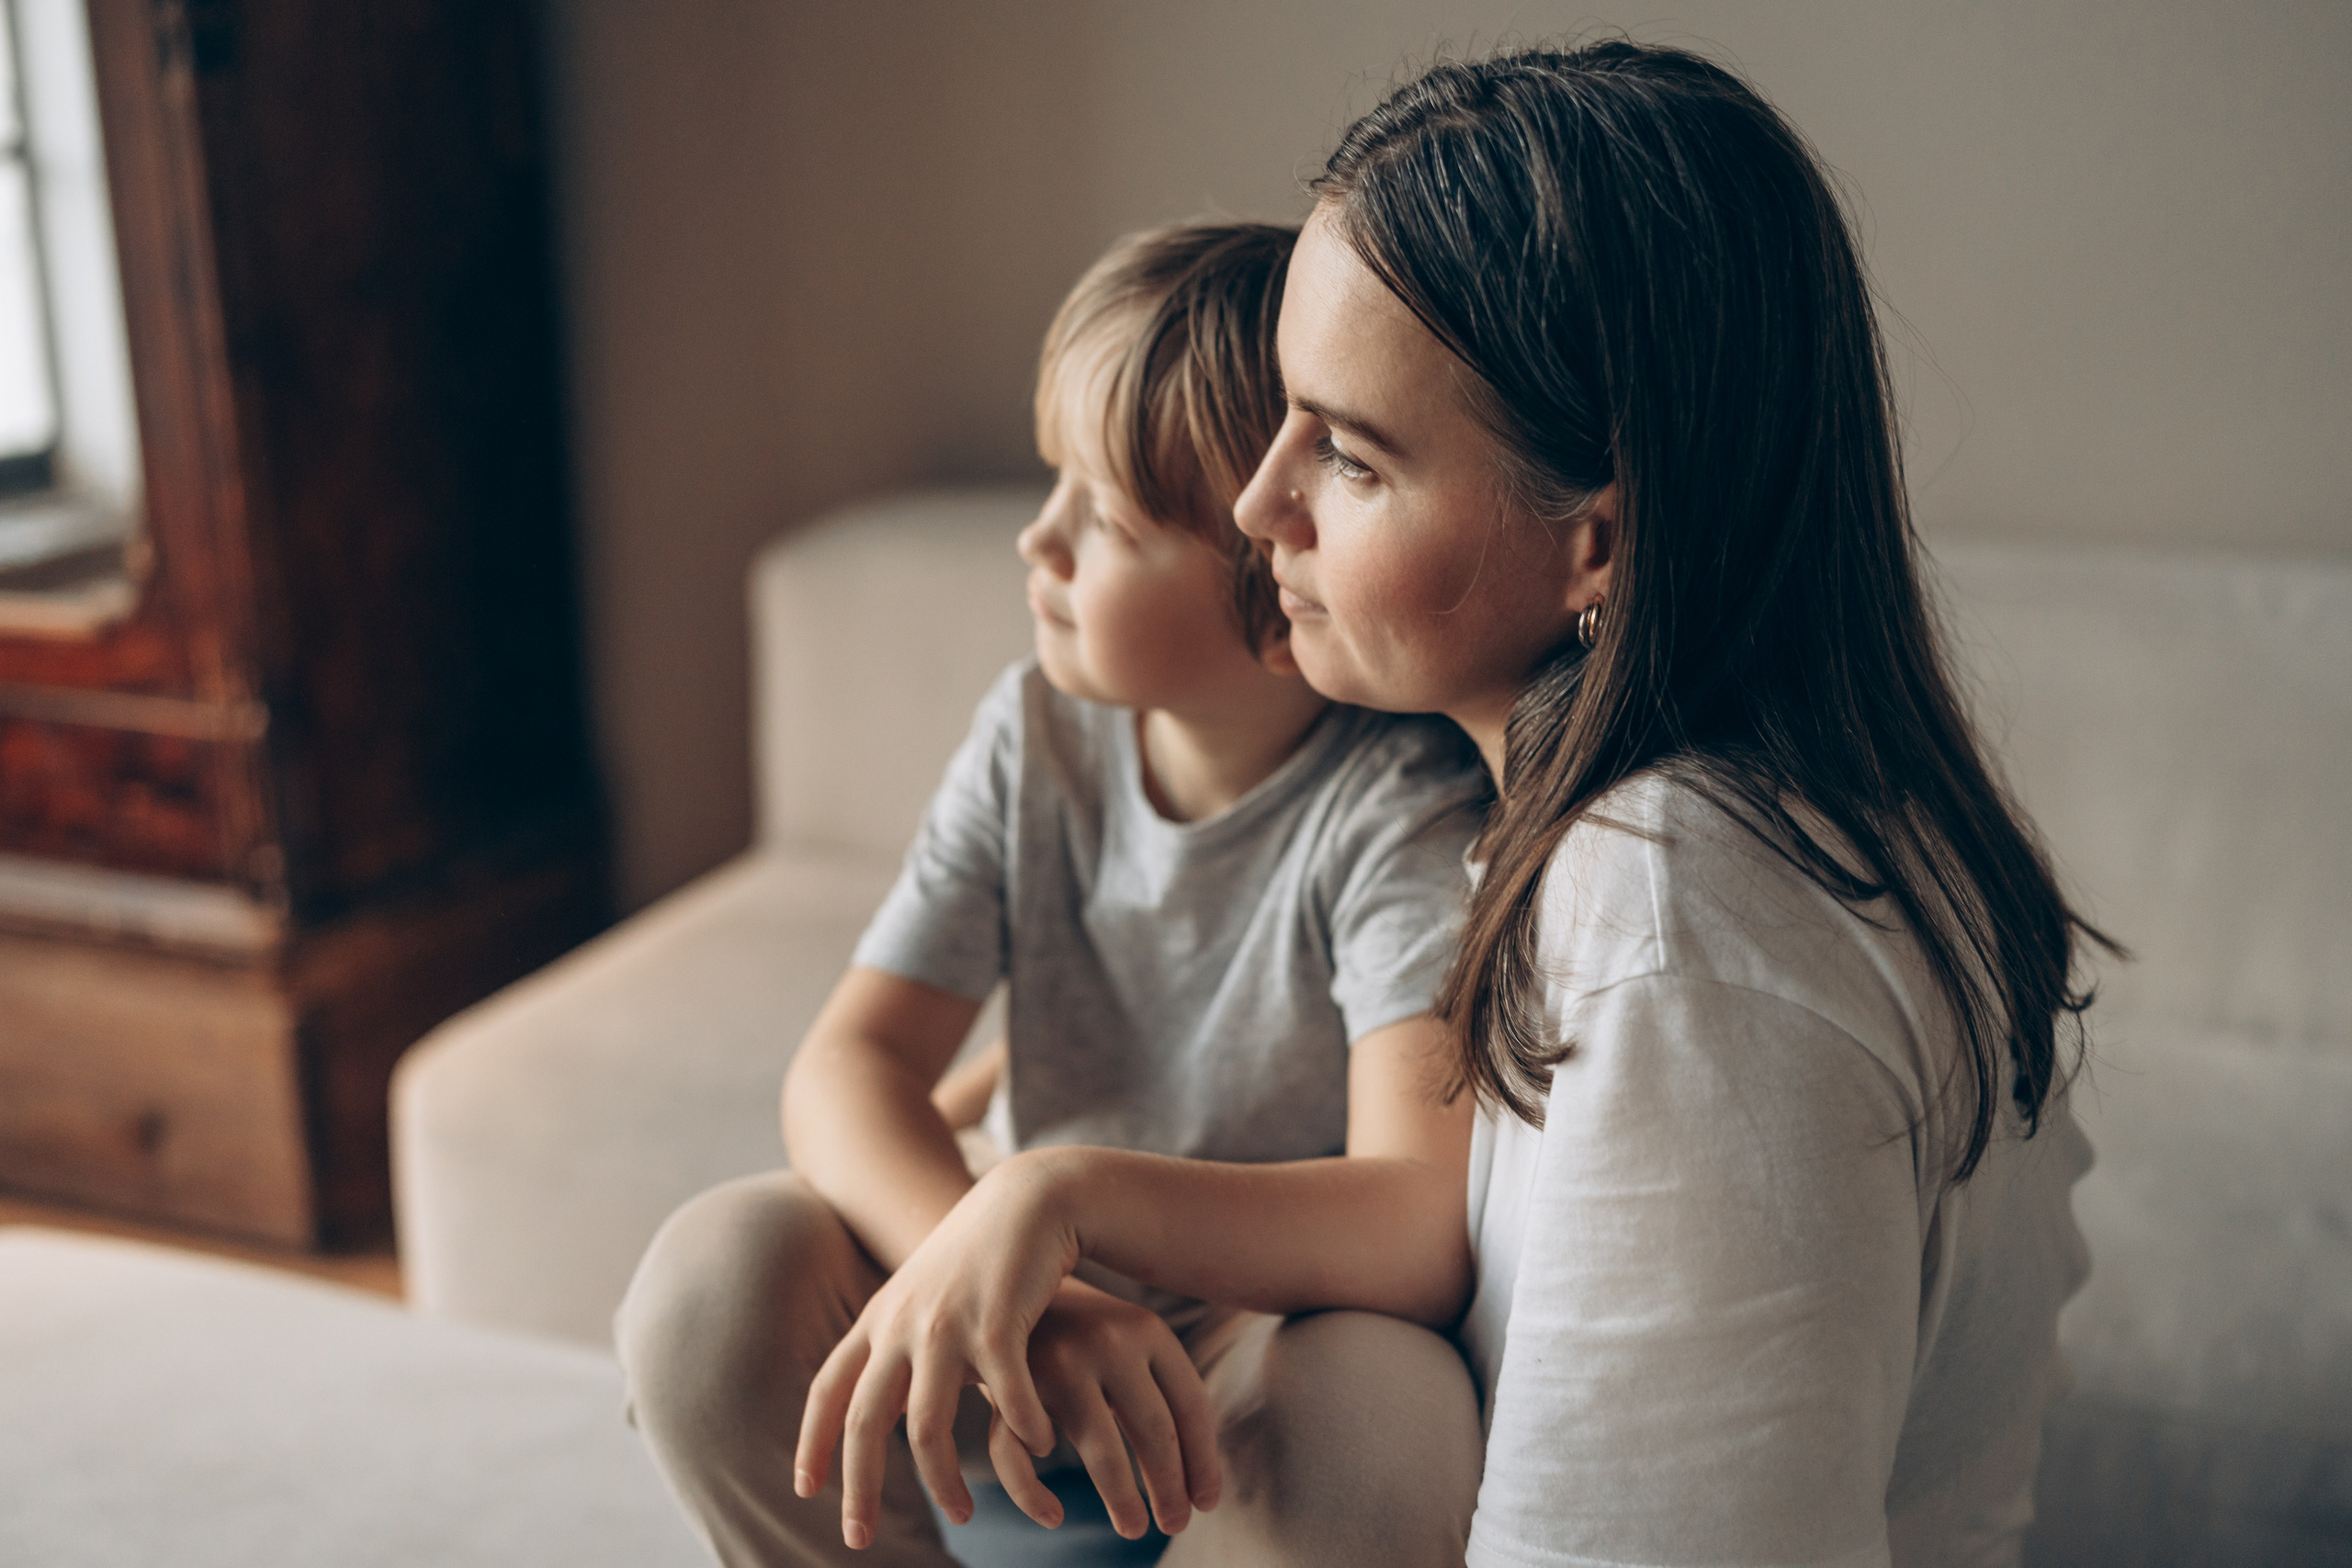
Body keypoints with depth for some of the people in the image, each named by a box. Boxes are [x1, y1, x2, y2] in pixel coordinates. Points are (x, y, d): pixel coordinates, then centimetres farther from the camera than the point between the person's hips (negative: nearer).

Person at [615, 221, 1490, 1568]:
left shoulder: (1404, 810, -21)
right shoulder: (1039, 735, -7)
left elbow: (1425, 1230, -33)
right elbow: (851, 1063, -13)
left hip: (1267, 1337, -3)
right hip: (1040, 1321, 4)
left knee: (1374, 1404, -38)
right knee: (719, 1268, -22)